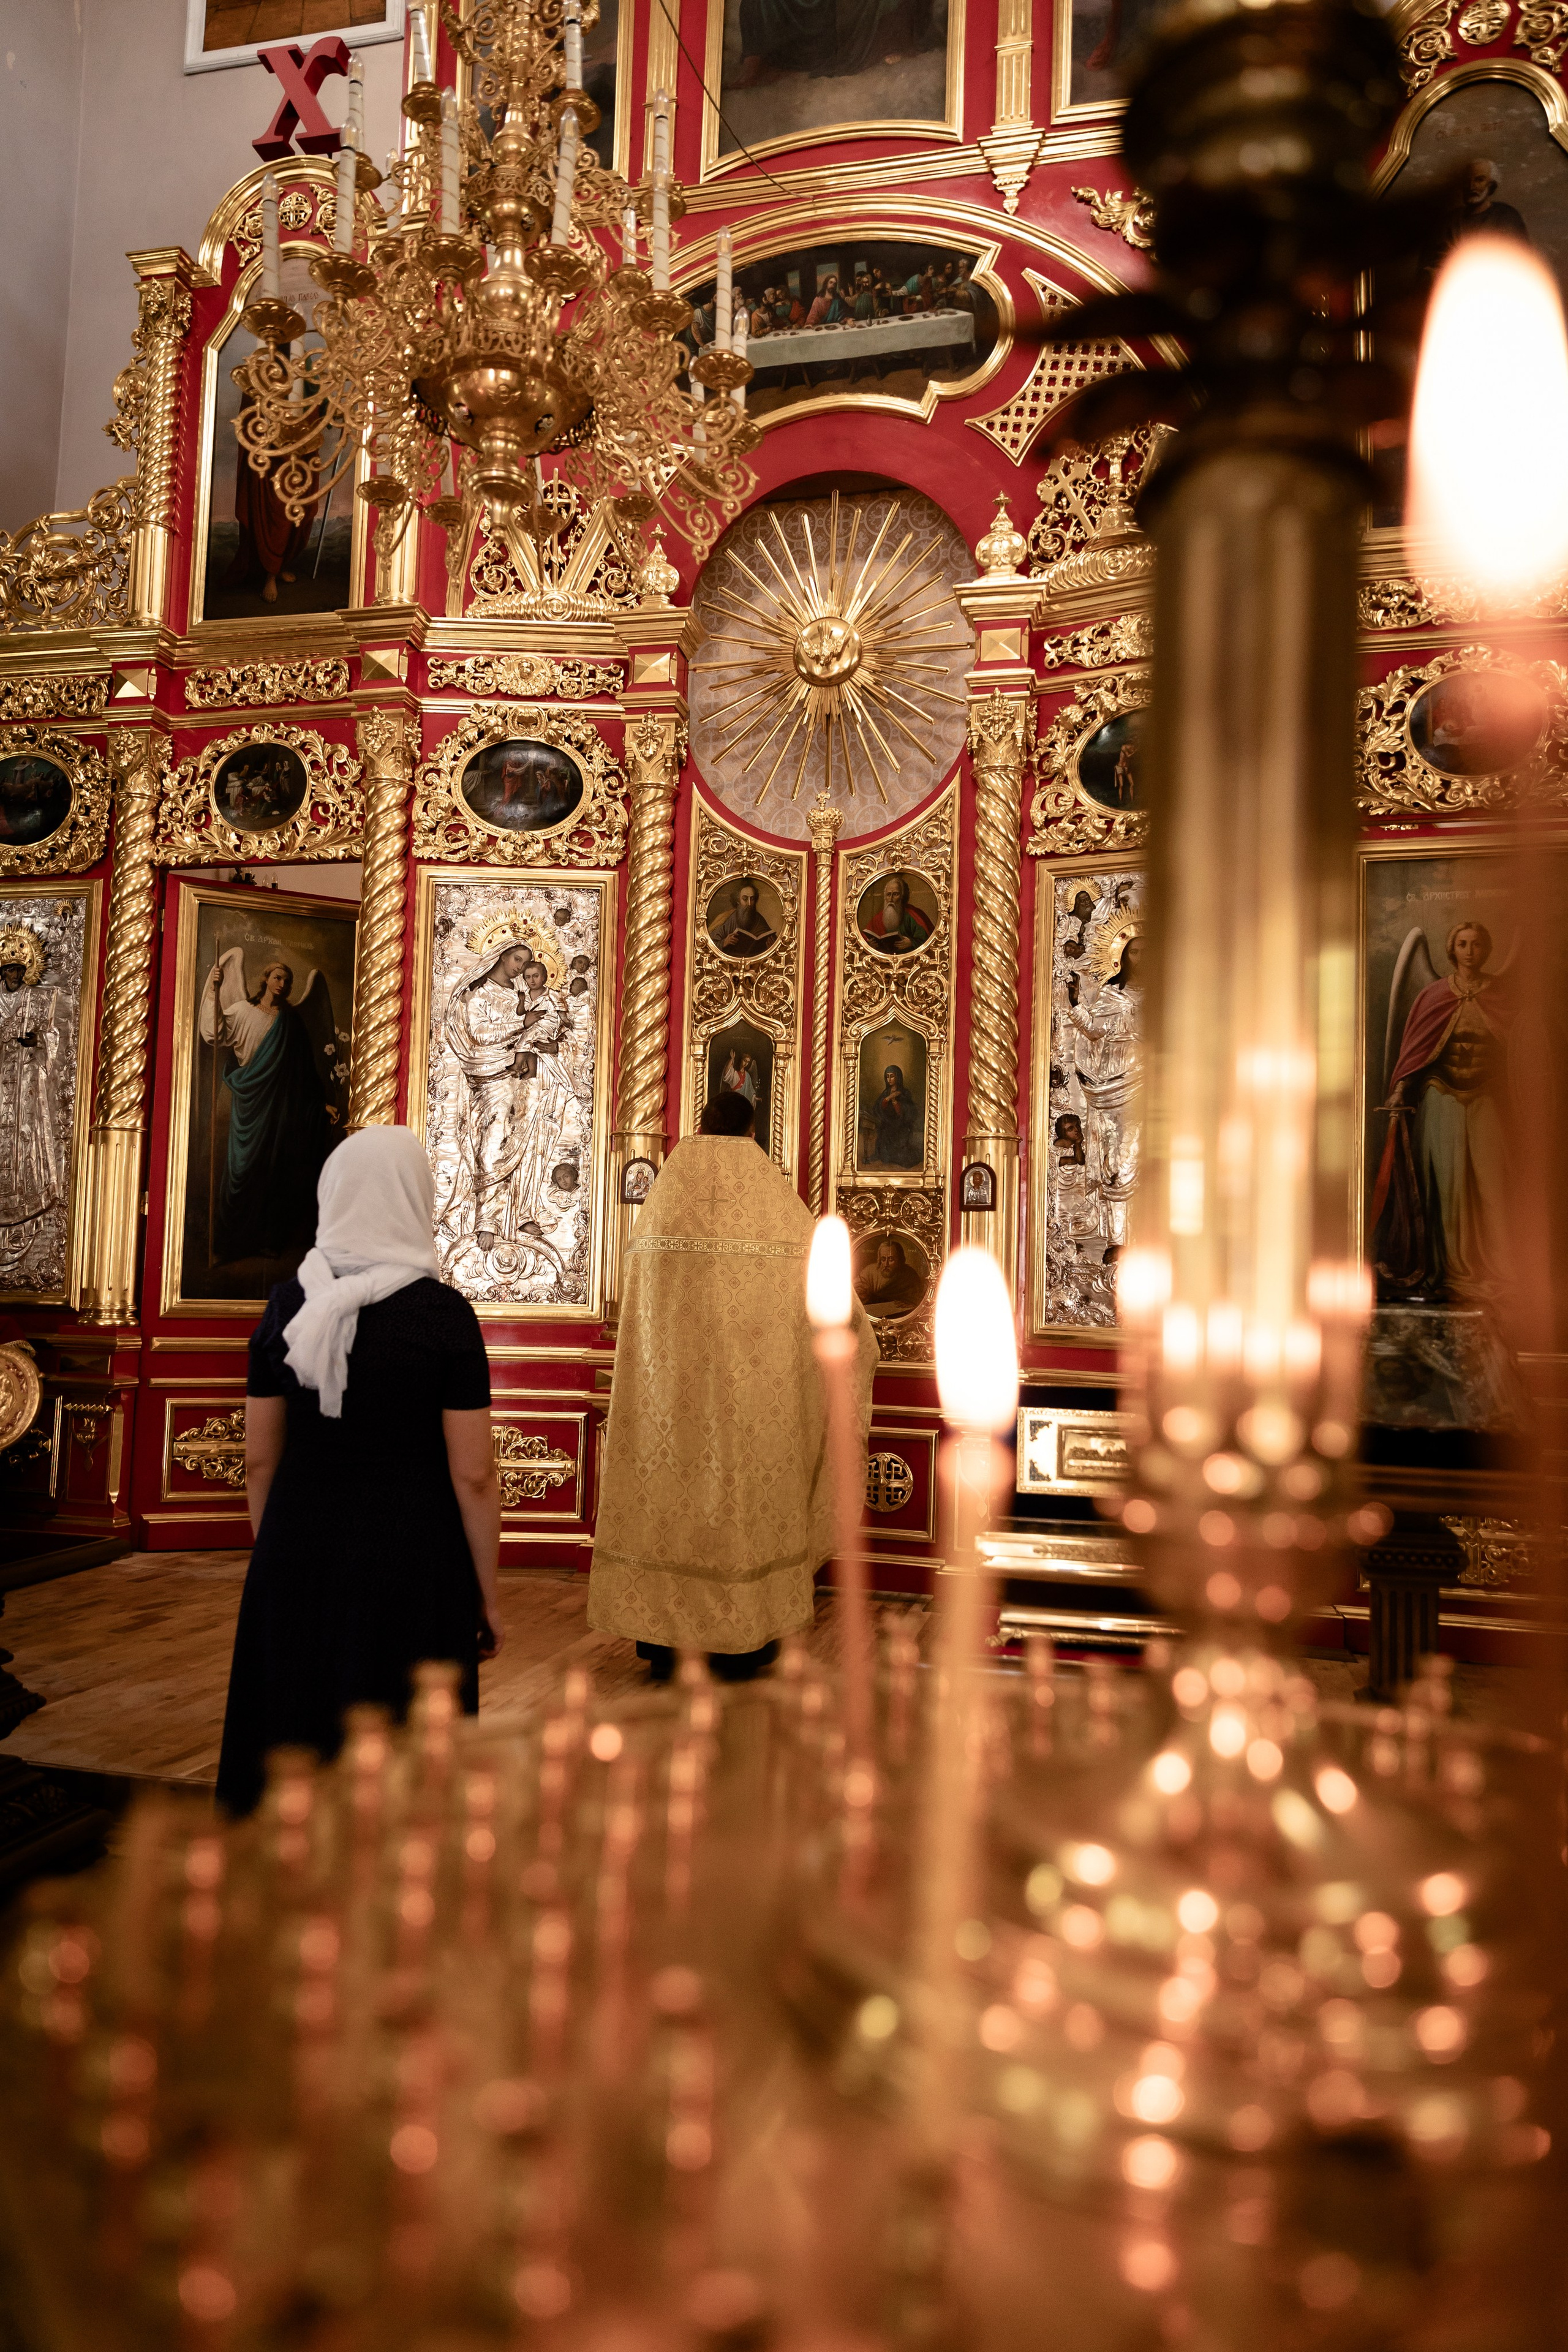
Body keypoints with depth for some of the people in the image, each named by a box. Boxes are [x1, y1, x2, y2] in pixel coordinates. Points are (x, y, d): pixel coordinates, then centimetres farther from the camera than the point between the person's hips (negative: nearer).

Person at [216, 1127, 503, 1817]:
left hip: (296, 1558, 4)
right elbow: (472, 1476, -12)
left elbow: (259, 1459, 4)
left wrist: (273, 1556, 18)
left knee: (295, 1742, 17)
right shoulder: (443, 1312, -13)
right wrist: (488, 1594, -1)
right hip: (410, 1564, -4)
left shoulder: (288, 1305, -2)